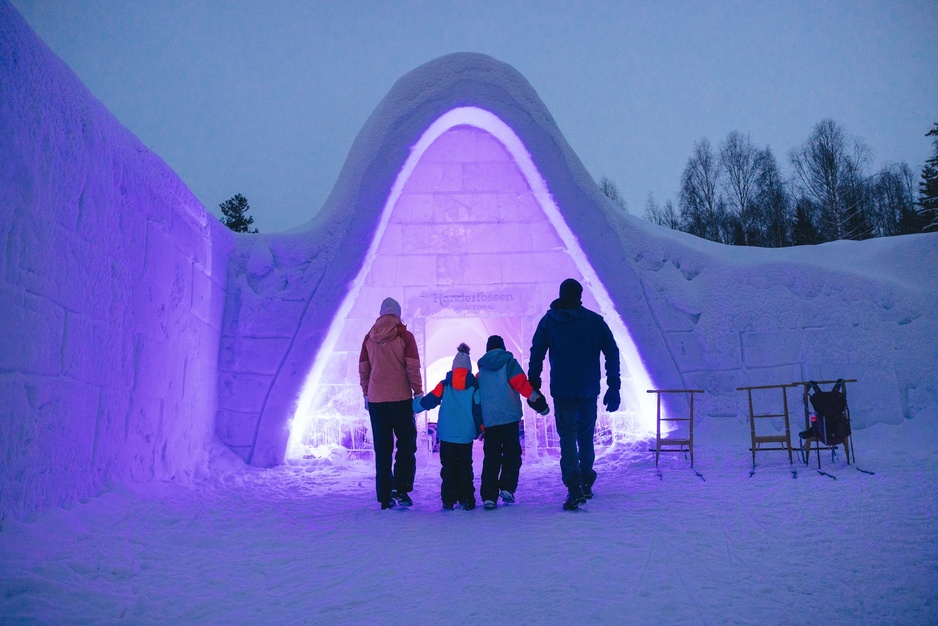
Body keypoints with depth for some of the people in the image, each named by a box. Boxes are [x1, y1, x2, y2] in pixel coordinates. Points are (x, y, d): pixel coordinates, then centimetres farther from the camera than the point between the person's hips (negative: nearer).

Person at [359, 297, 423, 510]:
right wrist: (418, 392, -2)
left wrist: (366, 395, 19)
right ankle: (401, 488, -4)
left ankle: (384, 496, 10)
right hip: (400, 397, -3)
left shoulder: (368, 338, 7)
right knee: (406, 443, 8)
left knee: (382, 448, 8)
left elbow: (363, 369, 10)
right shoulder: (405, 336, -4)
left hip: (375, 399, 4)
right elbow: (413, 367, -9)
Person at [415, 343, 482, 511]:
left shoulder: (444, 385, 0)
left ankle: (448, 501, 6)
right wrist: (480, 429, 14)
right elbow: (478, 410, 2)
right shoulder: (474, 386, 0)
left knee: (448, 467, 8)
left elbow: (429, 401, 2)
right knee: (465, 467, 10)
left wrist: (415, 404, 19)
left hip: (446, 434, 0)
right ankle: (466, 500, 8)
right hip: (466, 435, 0)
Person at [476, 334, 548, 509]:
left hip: (489, 419, 4)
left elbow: (477, 396, 17)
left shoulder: (482, 369, 15)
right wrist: (536, 399, -12)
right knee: (512, 452, 8)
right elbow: (521, 383, -12)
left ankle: (489, 495, 0)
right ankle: (507, 487, -6)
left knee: (491, 456, 6)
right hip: (509, 416, -3)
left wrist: (480, 425, 22)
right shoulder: (508, 362, 2)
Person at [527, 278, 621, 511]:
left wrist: (533, 387, 8)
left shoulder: (548, 321, 2)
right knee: (586, 435, 17)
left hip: (562, 391, -1)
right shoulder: (595, 320, 3)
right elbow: (612, 352, 2)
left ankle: (574, 488, -12)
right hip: (589, 390, 2)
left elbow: (536, 355, 1)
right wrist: (613, 387, 4)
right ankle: (586, 483, 24)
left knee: (567, 437, 1)